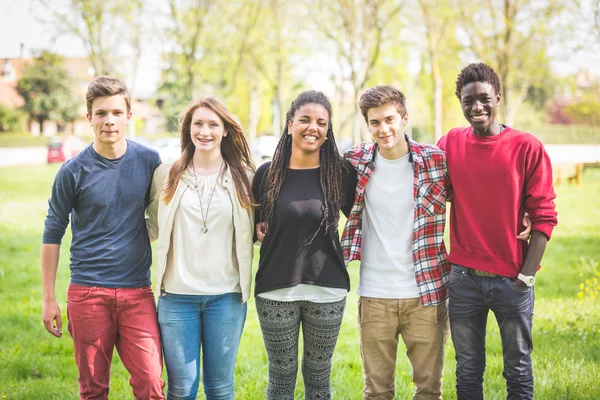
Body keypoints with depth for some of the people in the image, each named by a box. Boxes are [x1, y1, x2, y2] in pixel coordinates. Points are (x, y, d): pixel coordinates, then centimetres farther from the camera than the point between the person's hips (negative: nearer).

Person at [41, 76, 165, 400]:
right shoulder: (73, 171, -3)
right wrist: (48, 298, 3)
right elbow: (53, 234, 4)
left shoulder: (149, 161, 2)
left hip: (137, 291, 1)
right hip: (87, 293, -1)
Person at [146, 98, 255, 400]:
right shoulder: (167, 175, 4)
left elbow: (251, 231, 14)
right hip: (177, 295, 0)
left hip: (226, 296, 0)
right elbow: (154, 226, 12)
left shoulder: (244, 177, 4)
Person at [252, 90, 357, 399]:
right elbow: (252, 225, 13)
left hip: (327, 291, 0)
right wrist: (257, 229, -7)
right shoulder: (267, 173, 1)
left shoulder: (341, 174, -1)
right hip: (275, 290, 0)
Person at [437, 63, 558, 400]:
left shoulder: (528, 148, -5)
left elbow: (544, 216, -5)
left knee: (518, 371, 9)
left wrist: (526, 275, -10)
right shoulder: (450, 144, 3)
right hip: (463, 278, 2)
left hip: (511, 280, -2)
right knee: (468, 371, 12)